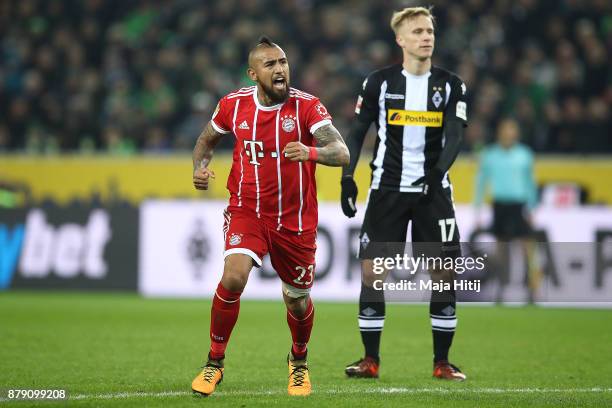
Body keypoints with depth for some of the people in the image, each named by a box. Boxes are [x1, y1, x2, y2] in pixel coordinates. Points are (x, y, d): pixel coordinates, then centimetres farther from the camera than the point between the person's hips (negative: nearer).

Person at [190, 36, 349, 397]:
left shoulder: (307, 106, -13)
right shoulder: (233, 105, -4)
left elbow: (342, 153, -24)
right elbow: (207, 140, 16)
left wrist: (311, 152, -44)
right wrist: (200, 167, -5)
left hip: (295, 219, 0)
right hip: (246, 210, 0)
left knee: (298, 300, 11)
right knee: (233, 277, -24)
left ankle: (299, 361, 43)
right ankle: (214, 363, -6)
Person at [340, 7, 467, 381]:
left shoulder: (451, 85, 4)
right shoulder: (379, 82, 2)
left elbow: (454, 135, -6)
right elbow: (357, 132, 7)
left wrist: (438, 170, -24)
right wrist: (348, 177, -4)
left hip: (433, 191, 1)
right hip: (387, 189, 0)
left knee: (444, 272, -3)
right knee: (372, 270, -6)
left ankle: (442, 362, 7)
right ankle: (371, 360, 3)